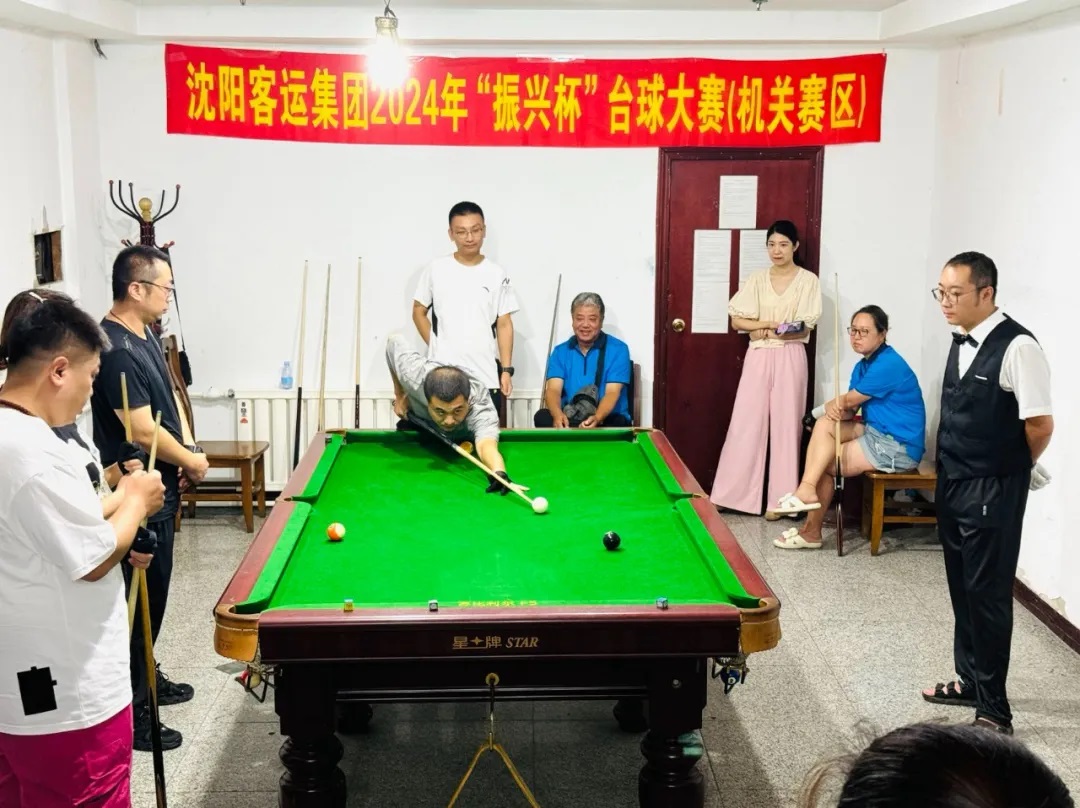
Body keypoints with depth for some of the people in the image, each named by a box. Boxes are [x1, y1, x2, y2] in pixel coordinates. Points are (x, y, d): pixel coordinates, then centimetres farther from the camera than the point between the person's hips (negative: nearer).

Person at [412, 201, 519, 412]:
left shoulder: (497, 274, 4)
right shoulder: (435, 269, 2)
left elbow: (504, 324, 5)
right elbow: (419, 312, 11)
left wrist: (507, 370, 0)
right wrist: (435, 347, 1)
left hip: (485, 378, 1)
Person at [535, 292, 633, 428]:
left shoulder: (618, 349, -1)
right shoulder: (560, 351, 8)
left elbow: (612, 393, -12)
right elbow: (553, 390, -6)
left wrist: (597, 418, -34)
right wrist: (558, 415, -31)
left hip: (607, 419, -2)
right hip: (569, 418, 3)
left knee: (618, 423, -37)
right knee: (542, 417, -29)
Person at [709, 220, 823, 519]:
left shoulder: (808, 280, 0)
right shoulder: (757, 279, 8)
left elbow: (805, 330, -5)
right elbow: (737, 320, 3)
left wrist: (767, 331, -11)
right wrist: (768, 323, -11)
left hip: (790, 359, -2)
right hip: (758, 358, 2)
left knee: (786, 427, 0)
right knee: (745, 424, 1)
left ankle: (779, 499, 7)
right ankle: (729, 494, 7)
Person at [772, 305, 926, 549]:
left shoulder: (888, 364, -19)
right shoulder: (862, 366, 11)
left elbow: (850, 400, -14)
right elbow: (849, 410, 5)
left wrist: (829, 407, 7)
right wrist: (836, 410, -19)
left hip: (899, 448, -9)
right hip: (878, 435, 9)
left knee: (824, 462, -12)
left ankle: (812, 530, 3)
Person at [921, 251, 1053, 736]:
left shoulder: (1017, 347, -20)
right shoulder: (962, 342, 7)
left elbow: (1040, 426, -19)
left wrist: (1011, 469, -3)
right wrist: (952, 473, 12)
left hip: (992, 494, -8)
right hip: (953, 486, 8)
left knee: (987, 593, -1)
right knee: (962, 587, 18)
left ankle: (993, 710, 10)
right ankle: (970, 681, 34)